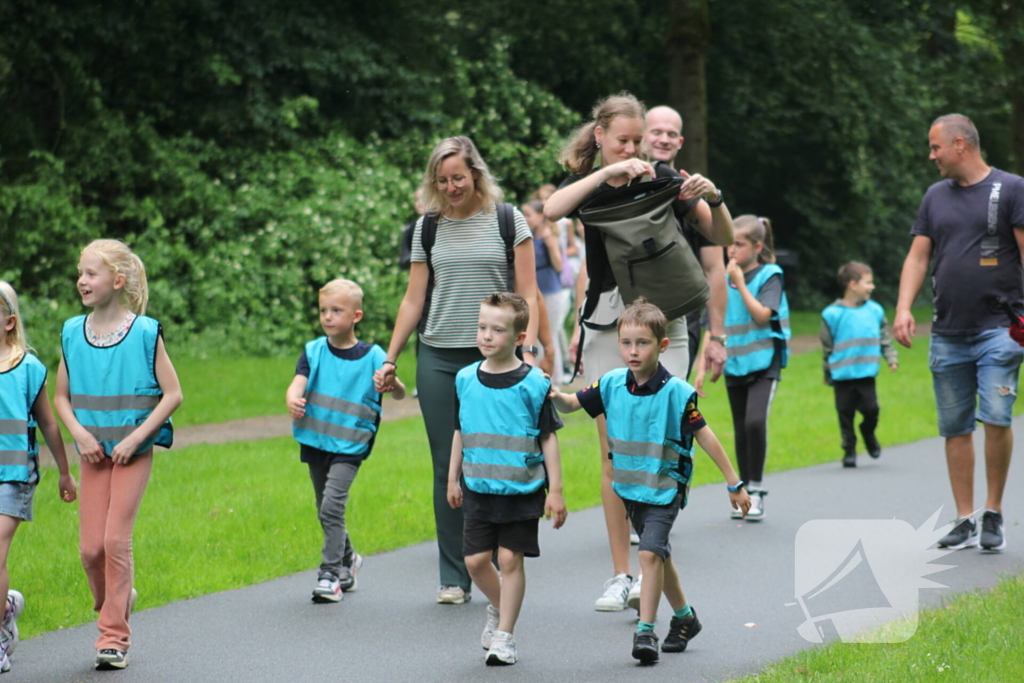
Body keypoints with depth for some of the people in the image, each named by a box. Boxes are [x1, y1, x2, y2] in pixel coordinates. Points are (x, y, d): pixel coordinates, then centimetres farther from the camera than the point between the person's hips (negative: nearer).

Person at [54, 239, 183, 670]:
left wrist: (136, 437, -14)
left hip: (133, 452, -4)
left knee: (116, 539, -10)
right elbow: (61, 397, 10)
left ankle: (114, 635, 0)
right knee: (91, 546, 0)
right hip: (93, 452, 4)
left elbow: (172, 395, -7)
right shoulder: (72, 333, 3)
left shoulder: (145, 332, -9)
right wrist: (79, 432, -7)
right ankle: (117, 601, 29)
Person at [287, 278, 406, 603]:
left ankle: (330, 574, -13)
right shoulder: (313, 351, 3)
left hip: (350, 446, -4)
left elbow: (400, 394, 0)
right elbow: (298, 383, -9)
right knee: (327, 511, 16)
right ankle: (347, 559, 38)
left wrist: (393, 385, -24)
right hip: (315, 442, 4)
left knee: (332, 506, -18)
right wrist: (292, 398, -33)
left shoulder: (372, 356, -4)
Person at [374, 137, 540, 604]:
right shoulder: (427, 228, 10)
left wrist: (527, 350, -10)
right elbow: (413, 299, 12)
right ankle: (453, 578, 7)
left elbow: (527, 295, 2)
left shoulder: (508, 222, 3)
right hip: (438, 359, 2)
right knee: (447, 468, 2)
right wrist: (390, 360, 7)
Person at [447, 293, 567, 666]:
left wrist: (555, 491, -5)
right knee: (475, 559, 2)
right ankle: (498, 607, 31)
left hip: (521, 490, -4)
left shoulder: (533, 383, -8)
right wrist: (453, 479, 18)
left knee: (510, 559, -2)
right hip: (479, 488, 4)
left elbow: (548, 439, -3)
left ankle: (504, 636, 8)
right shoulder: (466, 379, 3)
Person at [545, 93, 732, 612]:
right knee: (613, 449, 2)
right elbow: (552, 210, -20)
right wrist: (609, 172, -25)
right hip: (607, 327, 1)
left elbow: (723, 239, 2)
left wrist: (713, 200, -18)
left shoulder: (661, 178, 3)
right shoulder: (585, 184, 5)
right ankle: (621, 574, 9)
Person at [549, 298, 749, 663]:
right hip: (630, 487, 6)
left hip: (664, 487, -6)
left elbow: (704, 436, -10)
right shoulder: (612, 385, -2)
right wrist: (554, 395, -21)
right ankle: (684, 617, 35)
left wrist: (734, 483, -6)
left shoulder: (676, 392, -15)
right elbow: (571, 404, 5)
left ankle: (645, 630, -13)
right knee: (659, 554, 18)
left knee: (650, 552, -18)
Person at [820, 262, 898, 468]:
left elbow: (885, 338, 15)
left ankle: (868, 433, 27)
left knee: (871, 409, -4)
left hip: (866, 373, 2)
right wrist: (827, 373, 8)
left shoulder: (874, 310, 5)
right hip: (842, 374, -2)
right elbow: (826, 346, 4)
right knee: (845, 414, 4)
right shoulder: (832, 314, -5)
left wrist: (891, 358, 4)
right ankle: (849, 451, 16)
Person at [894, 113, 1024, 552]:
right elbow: (917, 257, 14)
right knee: (955, 428, 5)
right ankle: (964, 521, 10)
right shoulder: (936, 196, 15)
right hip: (947, 334, 5)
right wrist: (903, 308, -1)